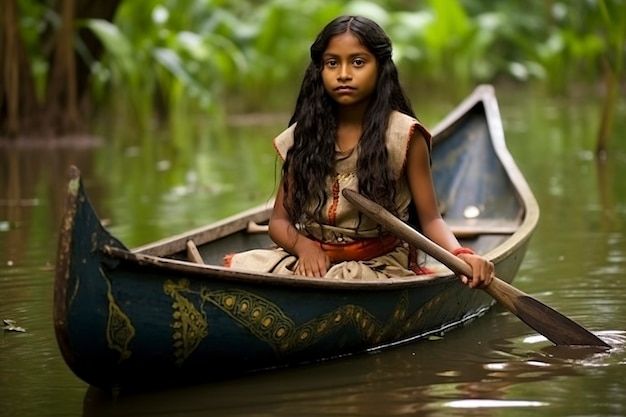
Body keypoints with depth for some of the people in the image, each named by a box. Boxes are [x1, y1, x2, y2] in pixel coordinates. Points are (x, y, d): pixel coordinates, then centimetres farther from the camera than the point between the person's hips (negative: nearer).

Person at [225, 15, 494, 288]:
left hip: (377, 268, -3)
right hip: (311, 260, 4)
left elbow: (430, 219, -1)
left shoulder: (404, 136, -2)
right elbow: (279, 220, 9)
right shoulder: (304, 136, 8)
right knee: (240, 267, -23)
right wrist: (303, 245, -14)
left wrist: (460, 254, -22)